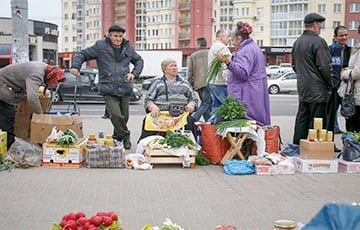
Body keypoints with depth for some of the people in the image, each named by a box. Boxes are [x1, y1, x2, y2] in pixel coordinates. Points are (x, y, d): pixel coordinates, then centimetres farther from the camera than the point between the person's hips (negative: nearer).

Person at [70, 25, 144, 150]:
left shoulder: (128, 48, 12)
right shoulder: (100, 46, 2)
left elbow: (139, 60, 26)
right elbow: (82, 54, 7)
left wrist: (134, 73, 8)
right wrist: (75, 66, -10)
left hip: (125, 89, 4)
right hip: (108, 89, -4)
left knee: (124, 117, 7)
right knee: (116, 115, -19)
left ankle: (117, 138, 29)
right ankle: (126, 137, 1)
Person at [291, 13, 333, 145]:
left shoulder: (297, 42, 13)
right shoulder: (318, 42, -15)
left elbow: (294, 65, 20)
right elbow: (325, 66, -16)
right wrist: (330, 83, -3)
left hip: (302, 88, 8)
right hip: (317, 89, -8)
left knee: (301, 119, 13)